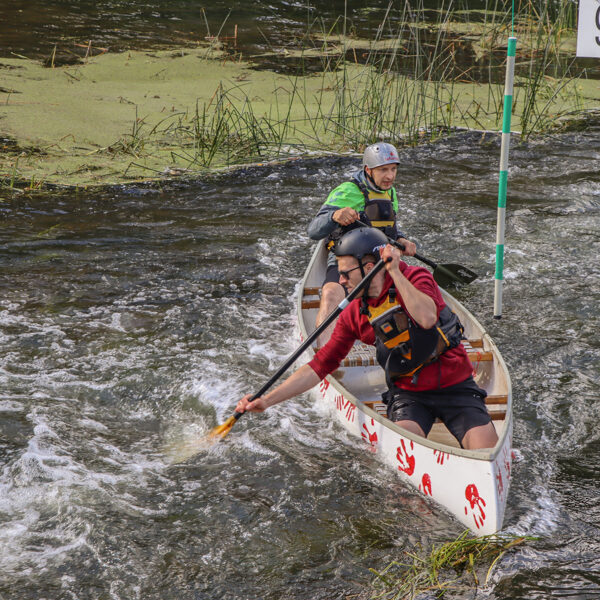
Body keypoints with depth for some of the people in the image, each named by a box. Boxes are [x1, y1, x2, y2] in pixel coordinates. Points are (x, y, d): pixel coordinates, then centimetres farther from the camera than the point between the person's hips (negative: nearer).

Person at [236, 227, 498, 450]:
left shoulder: (416, 278, -9)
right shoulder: (354, 316, 0)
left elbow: (427, 318, -31)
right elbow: (319, 366, 1)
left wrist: (396, 272, -30)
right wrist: (267, 400, -6)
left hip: (455, 386, -2)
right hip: (408, 392, 2)